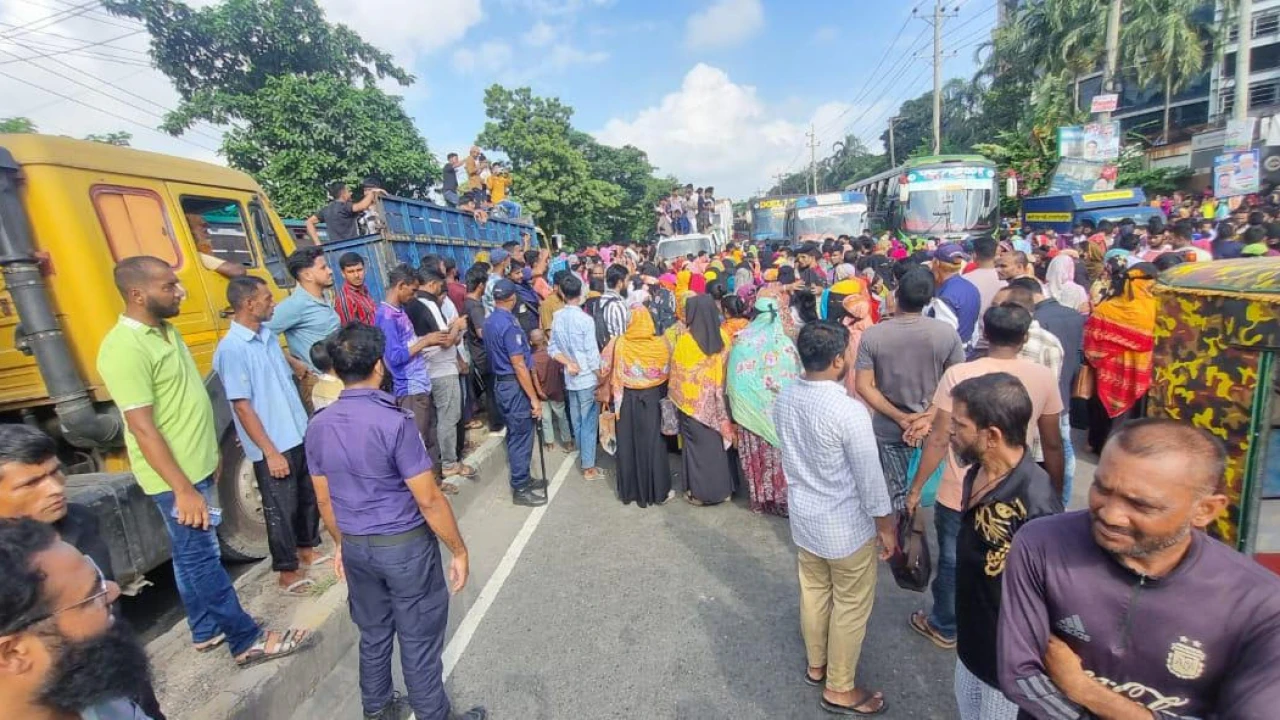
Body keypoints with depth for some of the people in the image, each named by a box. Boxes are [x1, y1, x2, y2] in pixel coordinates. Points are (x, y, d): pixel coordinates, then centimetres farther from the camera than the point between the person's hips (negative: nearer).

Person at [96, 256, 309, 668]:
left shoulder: (166, 331, 7)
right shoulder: (124, 350, -22)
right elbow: (143, 428, -23)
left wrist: (209, 453, 20)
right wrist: (183, 489, -23)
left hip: (197, 466, 9)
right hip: (175, 478, -9)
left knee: (192, 554, 20)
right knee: (201, 558, 2)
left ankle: (206, 630, 35)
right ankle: (248, 641, 12)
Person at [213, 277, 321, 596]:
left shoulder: (268, 336, 6)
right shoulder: (231, 349, -18)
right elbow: (242, 406, -19)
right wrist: (270, 452, -18)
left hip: (299, 436, 8)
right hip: (273, 447, -8)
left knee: (309, 497, 19)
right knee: (281, 509, 6)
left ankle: (307, 550, 38)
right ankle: (288, 573, 22)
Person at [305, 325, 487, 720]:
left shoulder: (317, 427, -3)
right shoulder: (395, 421, -23)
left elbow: (324, 500, 8)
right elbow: (428, 500, -21)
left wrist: (342, 544, 22)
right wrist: (458, 550, -10)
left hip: (356, 547, 6)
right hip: (405, 545, -6)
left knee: (373, 635, 24)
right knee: (419, 640, 11)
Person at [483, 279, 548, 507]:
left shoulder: (489, 322, 7)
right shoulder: (509, 324, -21)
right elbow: (519, 365, -23)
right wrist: (534, 398, -20)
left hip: (500, 382, 10)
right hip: (514, 386, -10)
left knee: (514, 434, 18)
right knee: (521, 436, 0)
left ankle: (522, 479, 31)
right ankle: (520, 489, 11)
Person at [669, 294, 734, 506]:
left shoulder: (685, 340, -17)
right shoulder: (723, 337, -5)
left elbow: (677, 374, -9)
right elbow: (728, 369, 3)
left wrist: (676, 396, 7)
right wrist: (719, 391, 14)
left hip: (693, 401, -4)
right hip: (717, 399, 4)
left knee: (697, 444, 8)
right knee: (719, 441, 16)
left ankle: (699, 492, 18)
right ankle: (722, 488, 28)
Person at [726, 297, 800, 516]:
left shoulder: (743, 340, -7)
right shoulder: (786, 342, -6)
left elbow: (736, 379, -7)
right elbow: (797, 377, -2)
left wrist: (736, 410, 0)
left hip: (751, 410, 0)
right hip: (781, 411, 0)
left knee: (757, 454, 10)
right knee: (780, 452, 11)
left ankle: (760, 499, 22)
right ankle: (782, 498, 22)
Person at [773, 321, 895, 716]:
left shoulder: (784, 399, -8)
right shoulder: (849, 411, -28)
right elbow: (869, 477, -19)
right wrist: (886, 526, -5)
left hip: (803, 516, 6)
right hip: (847, 526, -6)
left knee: (813, 592, 25)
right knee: (851, 606, 15)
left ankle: (816, 665, 46)